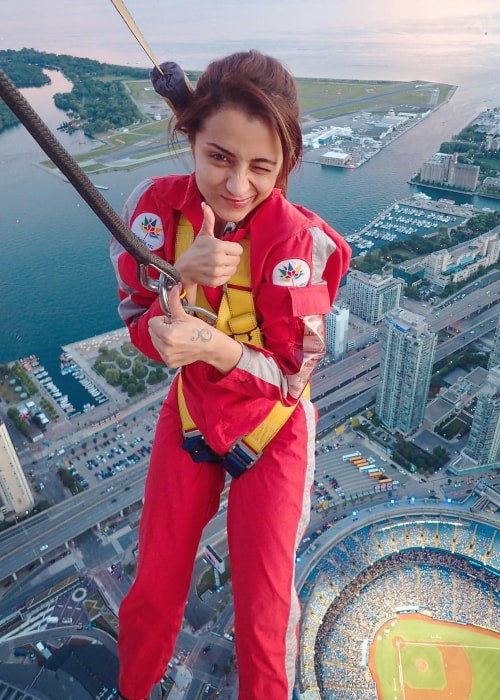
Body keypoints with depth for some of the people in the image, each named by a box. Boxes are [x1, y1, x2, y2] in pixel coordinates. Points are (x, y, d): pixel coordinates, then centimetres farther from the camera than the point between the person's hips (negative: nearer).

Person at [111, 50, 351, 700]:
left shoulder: (298, 240, -24)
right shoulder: (156, 204, -14)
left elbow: (293, 375, -19)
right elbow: (139, 322, -9)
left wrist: (215, 346, -38)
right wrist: (183, 275, -30)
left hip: (271, 432, -3)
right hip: (188, 412, 4)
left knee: (264, 610, 11)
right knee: (153, 587, 19)